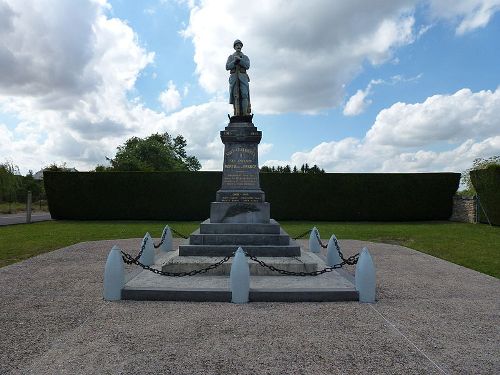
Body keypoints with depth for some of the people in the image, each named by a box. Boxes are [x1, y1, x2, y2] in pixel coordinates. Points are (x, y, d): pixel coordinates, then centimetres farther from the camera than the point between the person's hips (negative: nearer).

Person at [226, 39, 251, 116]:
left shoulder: (245, 57, 19)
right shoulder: (230, 57, 19)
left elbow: (247, 66, -2)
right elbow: (227, 67, 3)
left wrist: (239, 59, -11)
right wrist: (235, 61, -11)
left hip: (243, 78, 0)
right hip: (234, 77, 0)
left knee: (244, 95, -14)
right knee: (235, 95, -10)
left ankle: (245, 114, -19)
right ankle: (237, 113, -13)